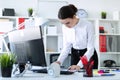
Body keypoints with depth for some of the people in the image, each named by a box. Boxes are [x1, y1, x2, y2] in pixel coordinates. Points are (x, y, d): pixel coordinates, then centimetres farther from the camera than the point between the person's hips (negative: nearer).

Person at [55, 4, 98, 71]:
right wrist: (59, 61, -18)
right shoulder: (65, 28, -9)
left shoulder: (88, 25, -24)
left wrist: (79, 65, -34)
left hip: (89, 56, -4)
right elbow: (66, 47, -1)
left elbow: (90, 49, -24)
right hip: (75, 56, 4)